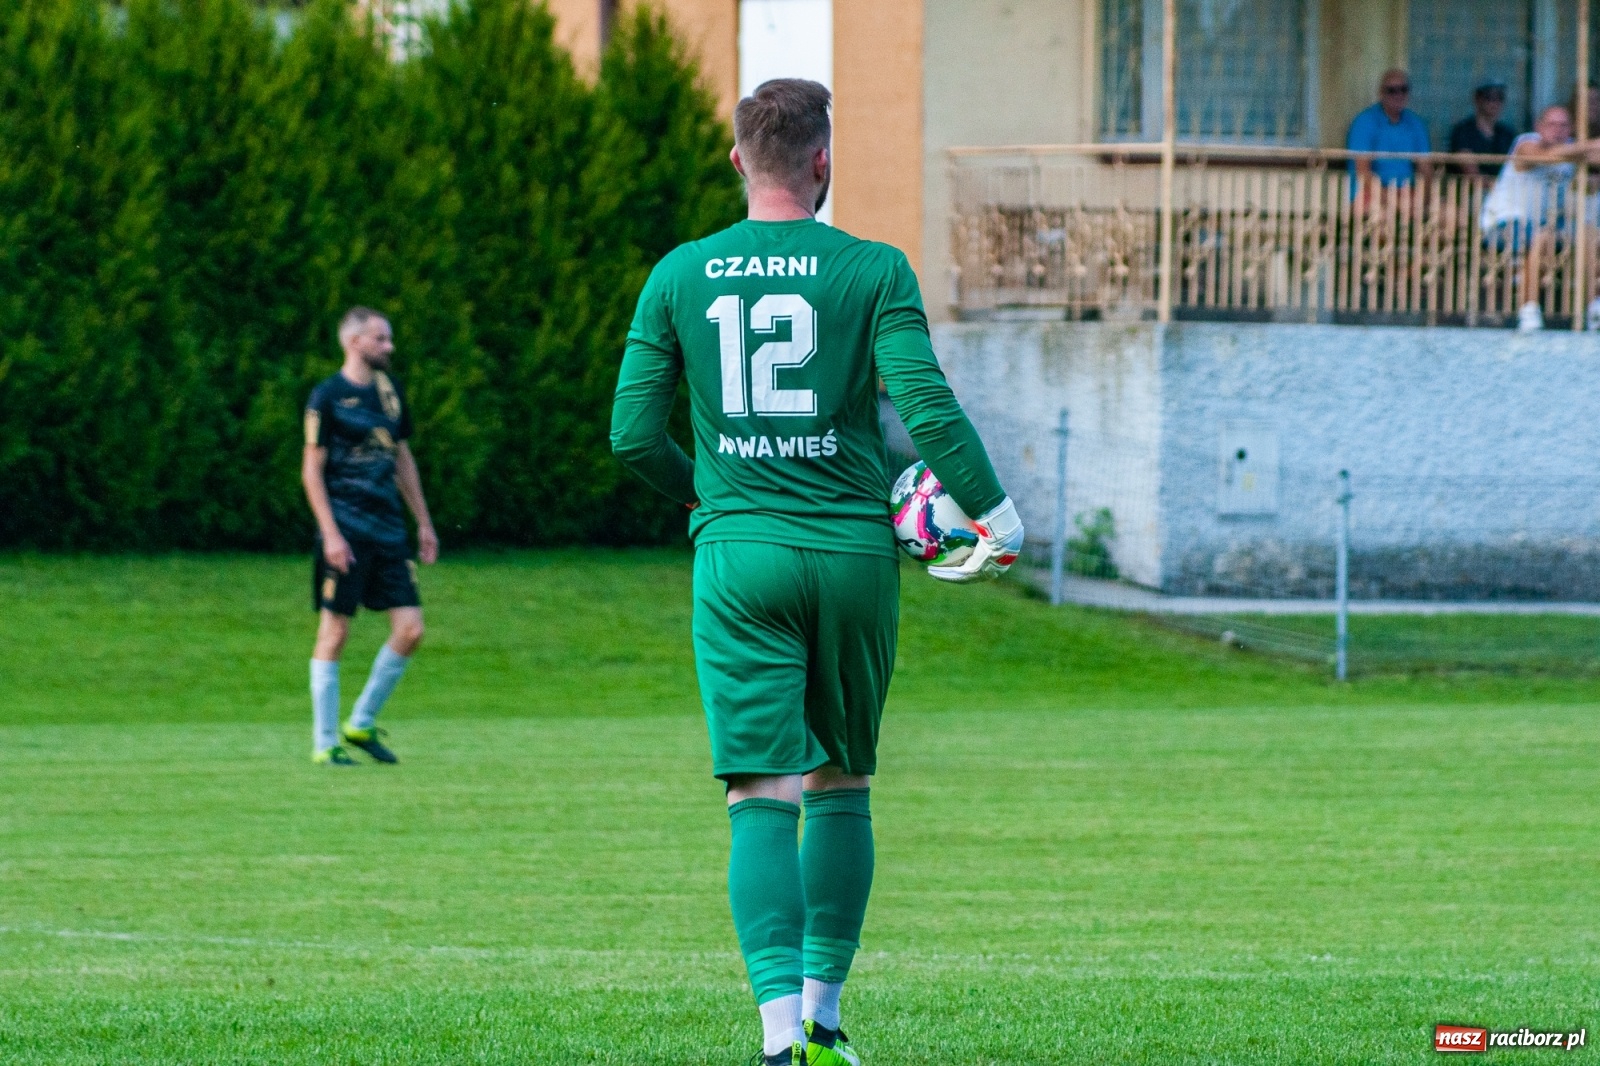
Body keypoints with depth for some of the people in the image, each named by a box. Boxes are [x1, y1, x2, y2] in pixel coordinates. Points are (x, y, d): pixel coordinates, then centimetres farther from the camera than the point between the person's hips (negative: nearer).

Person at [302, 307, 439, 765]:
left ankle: (362, 724, 14)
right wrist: (331, 534, -16)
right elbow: (312, 470, -8)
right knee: (335, 632, -4)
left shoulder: (389, 391, 13)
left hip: (388, 529, 7)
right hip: (346, 532, -7)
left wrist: (423, 522, 20)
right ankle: (325, 744, 3)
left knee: (410, 628, -1)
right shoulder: (328, 396, -7)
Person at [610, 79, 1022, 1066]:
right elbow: (929, 409, -12)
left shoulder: (680, 275, 3)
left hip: (740, 554, 1)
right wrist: (995, 512, 0)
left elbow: (634, 434, 3)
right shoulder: (874, 271, -3)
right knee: (844, 788, 15)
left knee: (763, 798, -3)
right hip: (853, 549, 0)